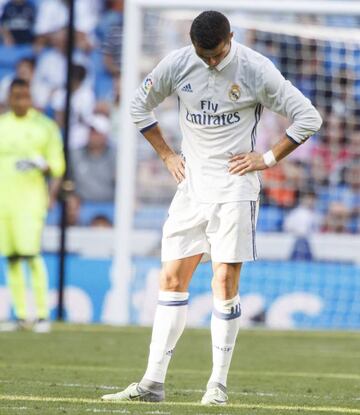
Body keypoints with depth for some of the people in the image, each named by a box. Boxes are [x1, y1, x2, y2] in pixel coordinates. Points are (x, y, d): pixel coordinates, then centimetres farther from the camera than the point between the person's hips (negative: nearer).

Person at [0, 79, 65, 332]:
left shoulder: (44, 126, 1)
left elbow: (57, 166, 3)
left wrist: (41, 166, -17)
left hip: (30, 197, -4)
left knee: (30, 254, -15)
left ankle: (43, 314, -9)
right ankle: (21, 316, 10)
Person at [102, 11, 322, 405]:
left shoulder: (256, 70, -11)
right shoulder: (177, 64, -2)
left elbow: (308, 118, -5)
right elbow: (140, 106, 15)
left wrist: (268, 158, -7)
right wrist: (167, 155, 9)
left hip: (235, 191, -4)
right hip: (191, 188, 4)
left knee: (225, 282, -8)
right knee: (172, 280, 2)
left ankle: (218, 384, 0)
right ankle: (153, 381, 4)